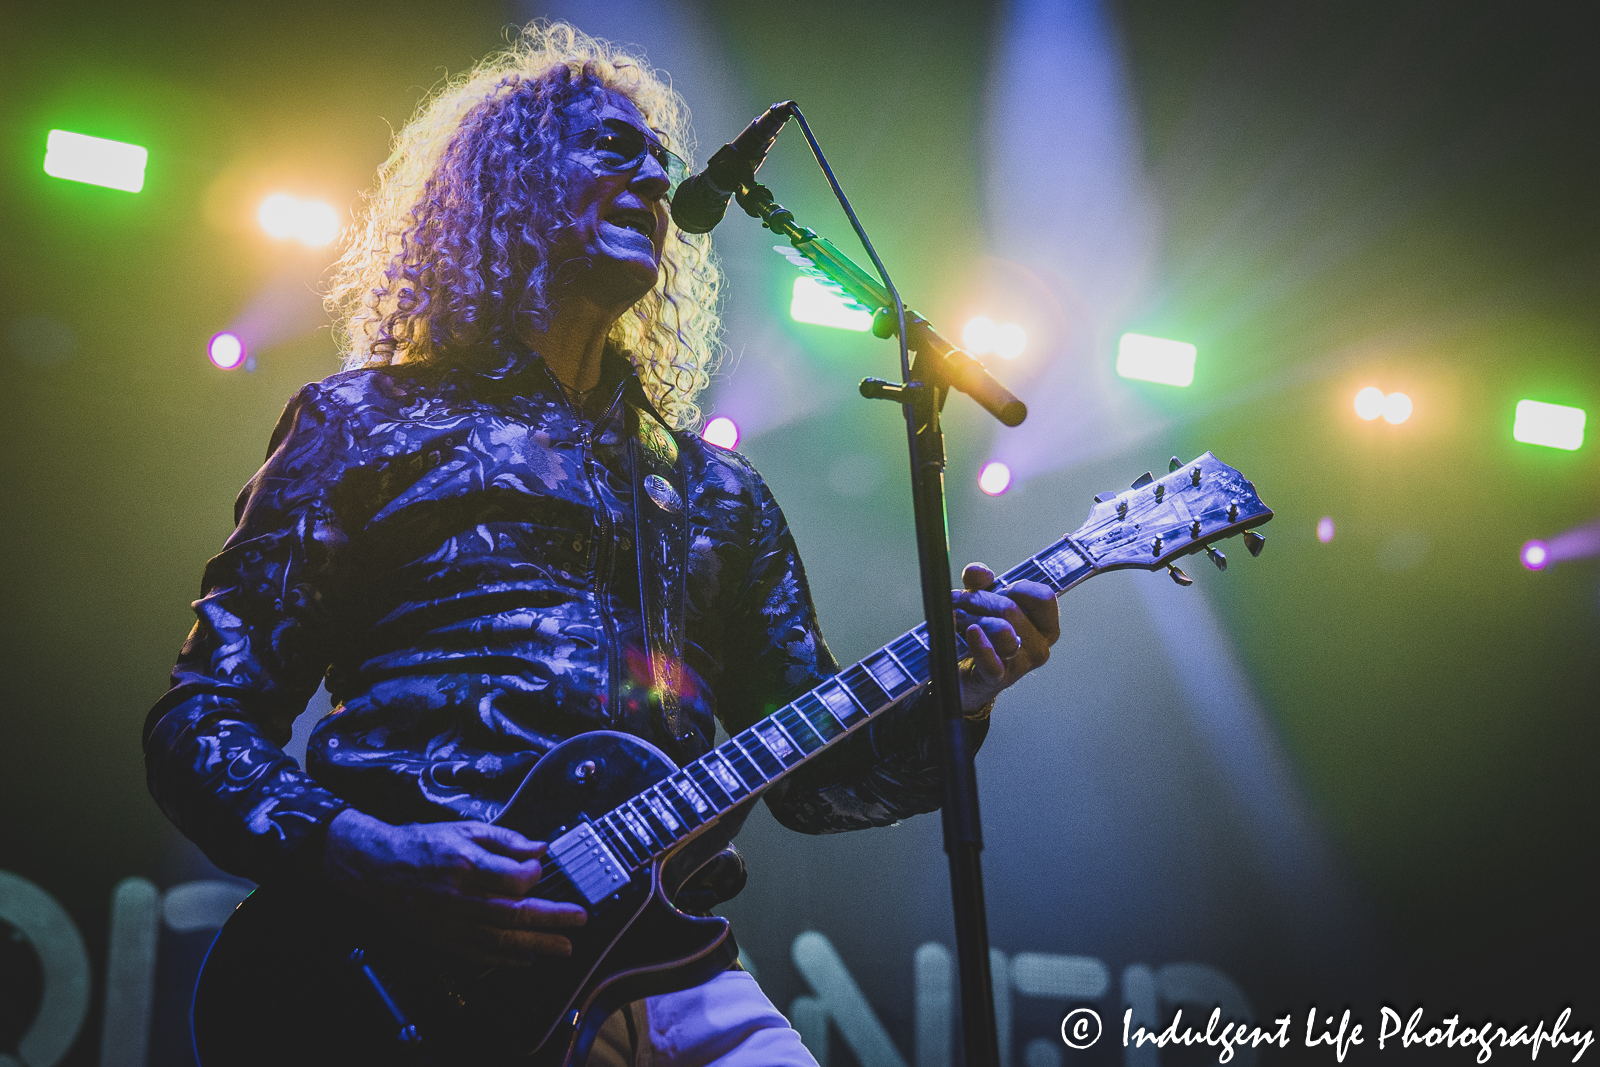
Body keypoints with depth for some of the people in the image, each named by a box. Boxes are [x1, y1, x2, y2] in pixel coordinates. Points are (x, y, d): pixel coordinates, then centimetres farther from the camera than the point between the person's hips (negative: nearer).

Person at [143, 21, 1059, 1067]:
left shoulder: (717, 491, 22)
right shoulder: (367, 424, 10)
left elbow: (811, 776, 19)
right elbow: (202, 719, 4)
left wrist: (951, 698, 0)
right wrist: (363, 854, -14)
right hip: (418, 977, -4)